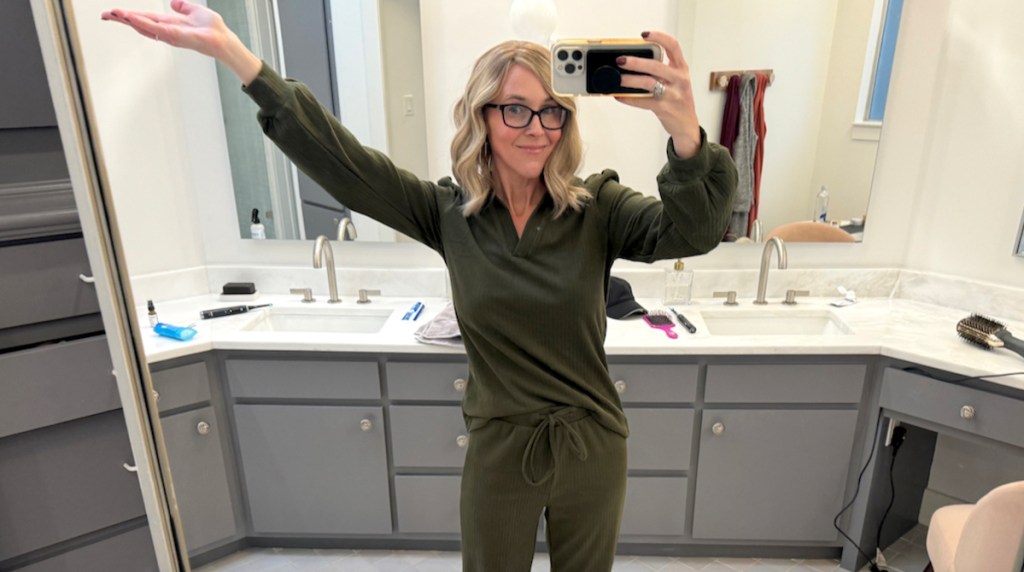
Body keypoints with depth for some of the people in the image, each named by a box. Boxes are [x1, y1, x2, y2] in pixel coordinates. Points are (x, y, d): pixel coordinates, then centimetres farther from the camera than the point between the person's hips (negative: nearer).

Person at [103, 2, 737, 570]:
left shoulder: (597, 207, -12)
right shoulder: (450, 212, -9)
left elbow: (691, 230, -26)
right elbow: (339, 159, -13)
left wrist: (685, 132, -47)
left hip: (591, 453, 0)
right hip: (498, 455, 1)